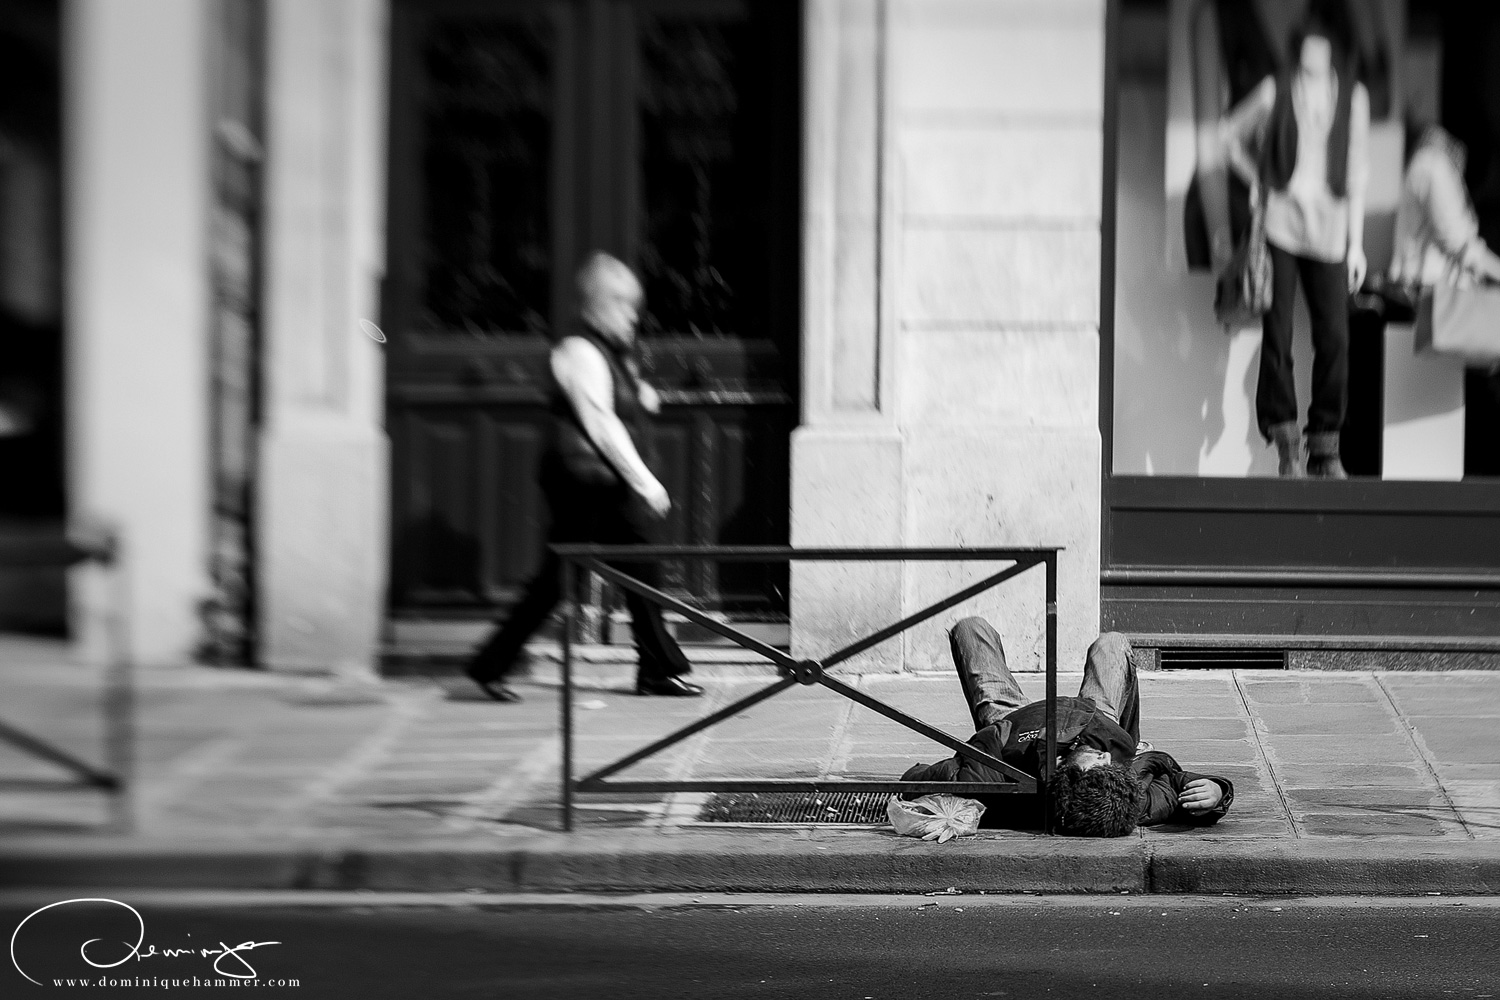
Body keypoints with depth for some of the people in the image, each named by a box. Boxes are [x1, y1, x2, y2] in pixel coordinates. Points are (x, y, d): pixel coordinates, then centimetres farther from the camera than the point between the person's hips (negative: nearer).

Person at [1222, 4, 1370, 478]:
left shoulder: (1353, 97, 7)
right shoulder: (1275, 91, 4)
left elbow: (1357, 173, 10)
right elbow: (1232, 136, 20)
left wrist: (1356, 242, 9)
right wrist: (1258, 181, 8)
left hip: (1329, 226, 1)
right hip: (1280, 222, -1)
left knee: (1334, 338, -5)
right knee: (1277, 335, -6)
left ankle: (1325, 448, 4)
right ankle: (1286, 447, -1)